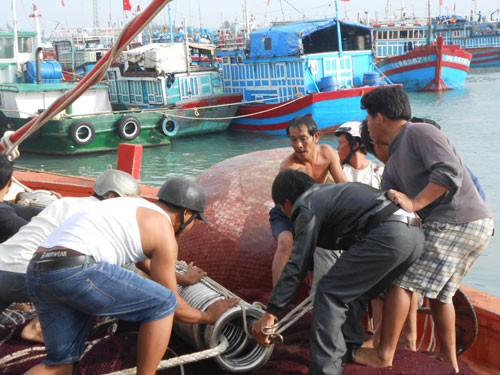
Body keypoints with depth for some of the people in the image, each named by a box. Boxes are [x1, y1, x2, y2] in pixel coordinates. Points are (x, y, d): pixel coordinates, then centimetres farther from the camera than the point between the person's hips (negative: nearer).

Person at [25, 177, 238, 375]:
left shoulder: (137, 204, 29)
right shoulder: (165, 234, 5)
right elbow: (171, 304, 12)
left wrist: (177, 278, 62)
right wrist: (207, 317, 30)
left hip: (37, 274, 9)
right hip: (74, 270, -9)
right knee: (164, 304, 5)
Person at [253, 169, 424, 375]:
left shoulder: (306, 206, 4)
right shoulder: (330, 192, 32)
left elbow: (297, 265, -1)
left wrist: (270, 313, 2)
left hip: (386, 236, -9)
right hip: (414, 232, 10)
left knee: (330, 293, 0)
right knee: (355, 291, 25)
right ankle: (350, 349, 29)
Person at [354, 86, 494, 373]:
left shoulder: (420, 132, -9)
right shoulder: (394, 163, 19)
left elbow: (449, 172, -21)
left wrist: (414, 204, -20)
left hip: (457, 224, -10)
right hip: (471, 226, 10)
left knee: (401, 282, -5)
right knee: (439, 293, 20)